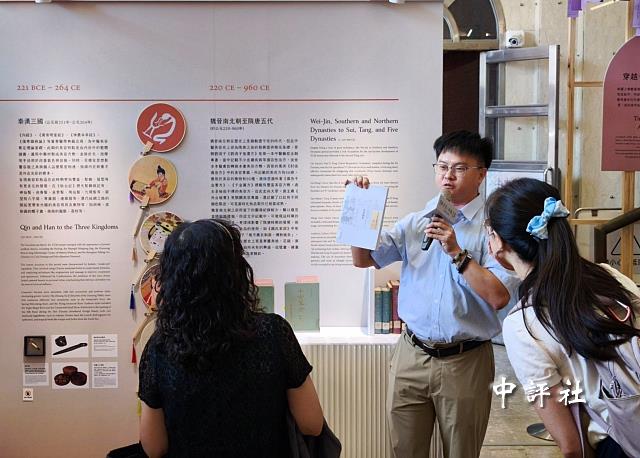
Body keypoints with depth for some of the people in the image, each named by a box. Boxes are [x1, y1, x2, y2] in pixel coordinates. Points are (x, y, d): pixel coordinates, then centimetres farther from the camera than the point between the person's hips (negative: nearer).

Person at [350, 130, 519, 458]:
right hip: (412, 356, 3)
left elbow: (499, 297, -16)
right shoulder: (415, 222, 7)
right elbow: (363, 259, 6)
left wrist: (456, 252, -21)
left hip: (465, 361, -3)